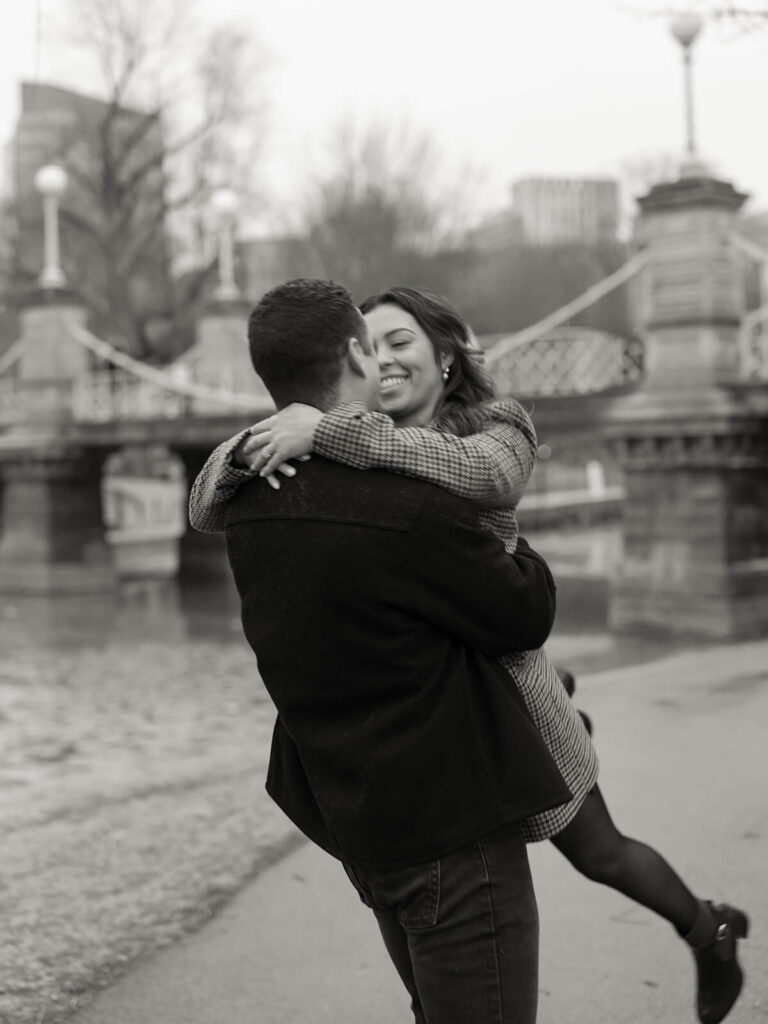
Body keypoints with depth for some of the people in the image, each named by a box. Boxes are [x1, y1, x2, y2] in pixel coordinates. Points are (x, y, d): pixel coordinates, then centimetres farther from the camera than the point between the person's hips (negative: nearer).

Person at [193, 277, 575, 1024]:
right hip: (450, 823, -9)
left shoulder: (250, 507, -2)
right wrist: (520, 555, 7)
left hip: (350, 815, 9)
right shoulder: (410, 507, -26)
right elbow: (524, 618, -14)